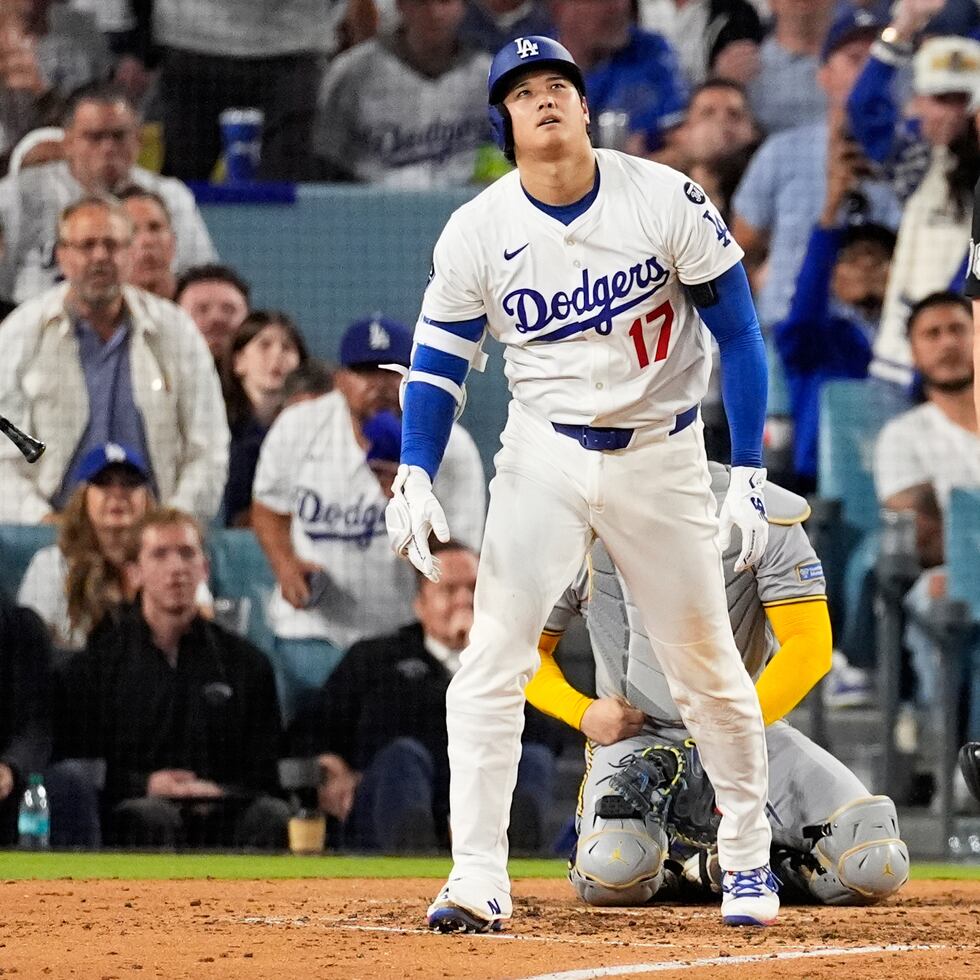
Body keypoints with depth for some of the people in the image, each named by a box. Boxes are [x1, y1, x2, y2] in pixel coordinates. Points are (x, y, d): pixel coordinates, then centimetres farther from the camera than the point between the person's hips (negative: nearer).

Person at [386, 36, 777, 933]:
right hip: (544, 455, 1)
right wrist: (415, 479, -14)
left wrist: (751, 474, -10)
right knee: (494, 657, -13)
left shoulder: (668, 201, -11)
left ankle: (747, 857, 26)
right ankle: (478, 881, -12)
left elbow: (738, 333, -6)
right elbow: (438, 365, 1)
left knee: (707, 665, 7)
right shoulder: (477, 232, -7)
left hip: (662, 454, -1)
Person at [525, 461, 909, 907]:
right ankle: (670, 858, 4)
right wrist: (584, 712, -13)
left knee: (874, 868, -22)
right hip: (636, 734, 0)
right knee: (612, 874, -34)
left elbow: (809, 648, -12)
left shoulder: (761, 514, -8)